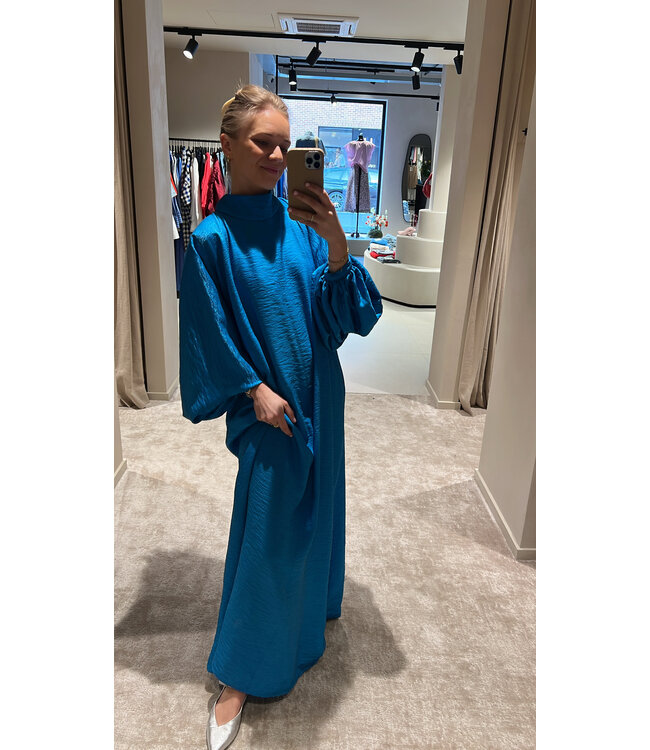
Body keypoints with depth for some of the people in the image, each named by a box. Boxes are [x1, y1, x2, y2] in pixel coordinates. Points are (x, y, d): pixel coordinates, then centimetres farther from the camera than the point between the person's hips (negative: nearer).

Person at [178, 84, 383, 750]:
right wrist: (256, 390, -12)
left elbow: (340, 310, -6)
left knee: (313, 506, 21)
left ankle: (309, 604, 49)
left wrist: (336, 245, -21)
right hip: (268, 401, -5)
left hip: (320, 393, 5)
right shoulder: (213, 238, -11)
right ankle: (240, 673, 23)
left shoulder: (301, 223, 0)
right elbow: (211, 334, -8)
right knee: (267, 533, 2)